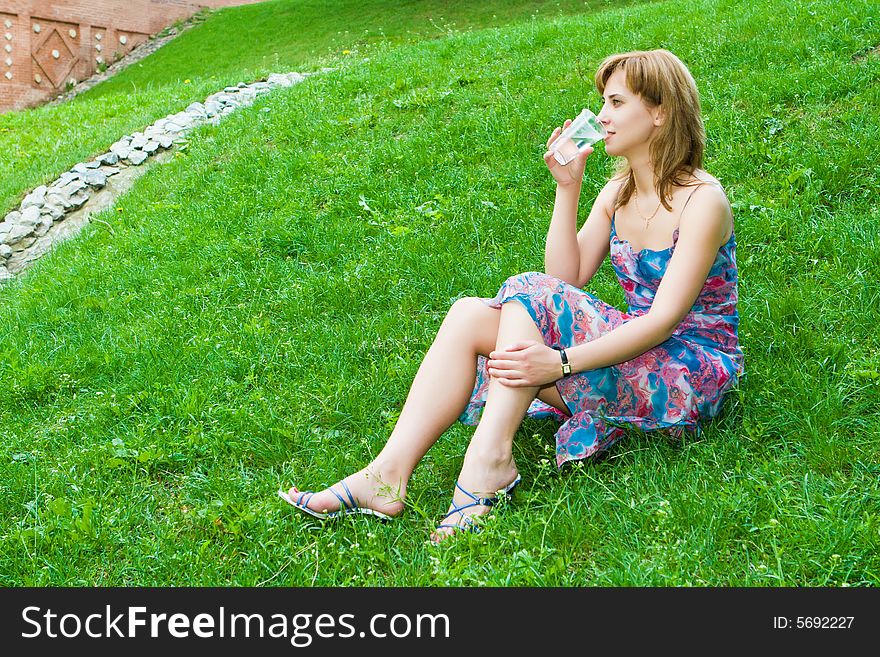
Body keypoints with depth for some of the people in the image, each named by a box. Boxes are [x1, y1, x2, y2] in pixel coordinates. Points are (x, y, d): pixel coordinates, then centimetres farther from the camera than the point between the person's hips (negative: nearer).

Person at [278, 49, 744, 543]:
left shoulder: (702, 200, -14)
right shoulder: (618, 192, 11)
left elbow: (665, 318, -23)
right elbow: (566, 280, 3)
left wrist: (560, 361, -33)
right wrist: (568, 188, -4)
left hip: (694, 371, -7)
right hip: (634, 349, 7)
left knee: (529, 294, -27)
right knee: (469, 315, -13)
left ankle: (489, 459, -32)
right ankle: (391, 473, -24)